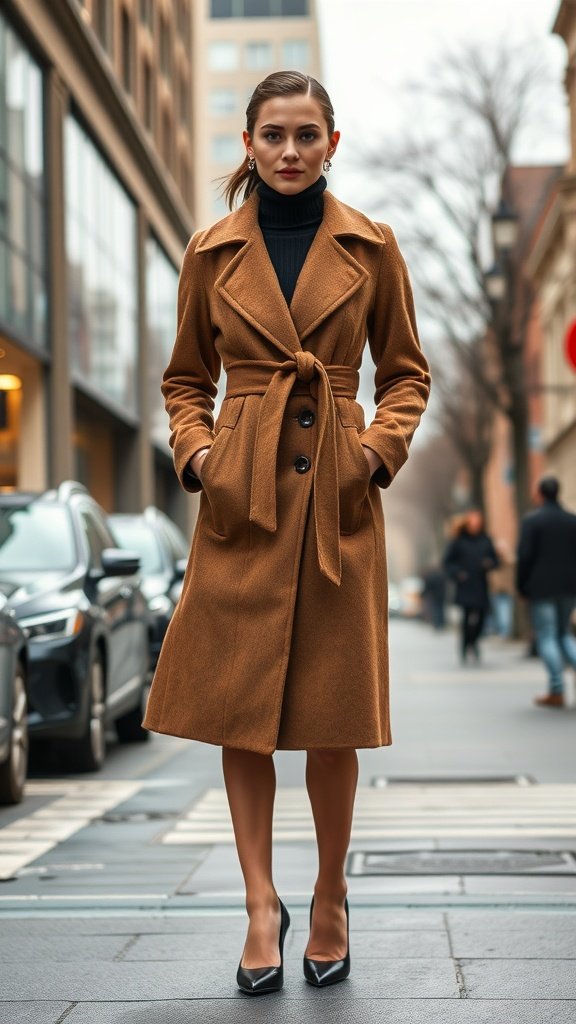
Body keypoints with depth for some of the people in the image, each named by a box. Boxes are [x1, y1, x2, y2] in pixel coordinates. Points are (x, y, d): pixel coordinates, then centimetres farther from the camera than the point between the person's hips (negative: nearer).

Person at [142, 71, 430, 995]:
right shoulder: (214, 252, 7)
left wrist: (382, 447, -4)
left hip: (337, 497, -1)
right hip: (242, 498, 1)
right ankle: (262, 903, 10)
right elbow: (187, 378, 15)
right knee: (237, 704, -1)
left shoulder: (369, 246, 6)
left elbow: (406, 371, 12)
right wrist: (196, 449, -3)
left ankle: (330, 901, 20)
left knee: (333, 710, 3)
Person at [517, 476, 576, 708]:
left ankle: (556, 692, -4)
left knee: (546, 637, -1)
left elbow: (525, 556, -12)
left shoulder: (531, 521, -7)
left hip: (542, 587, -5)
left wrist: (521, 586, -2)